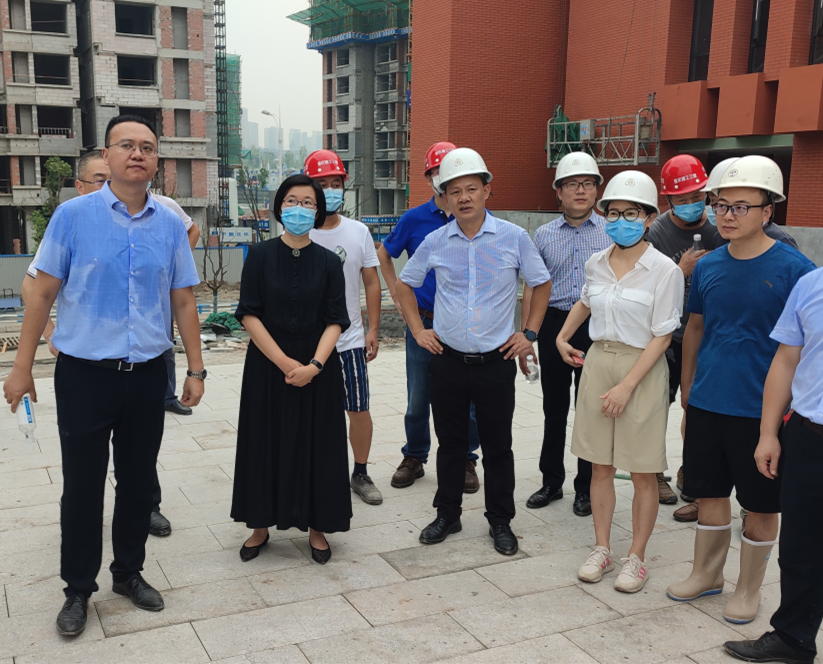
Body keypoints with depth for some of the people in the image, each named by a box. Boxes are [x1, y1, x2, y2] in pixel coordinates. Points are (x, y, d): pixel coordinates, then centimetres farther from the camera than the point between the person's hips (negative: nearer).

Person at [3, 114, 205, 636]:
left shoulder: (171, 225, 4)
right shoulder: (73, 216, -4)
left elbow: (184, 303, 8)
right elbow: (43, 293, -2)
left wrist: (196, 370, 6)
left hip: (148, 375, 3)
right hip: (85, 373, -2)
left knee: (138, 481, 13)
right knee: (83, 485, 7)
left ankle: (129, 573, 33)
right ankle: (78, 590, 24)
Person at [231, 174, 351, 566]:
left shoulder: (328, 263, 1)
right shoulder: (260, 256, -1)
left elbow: (336, 321, -4)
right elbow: (249, 315, -7)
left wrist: (313, 365, -19)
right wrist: (284, 362, -16)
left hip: (318, 366, 1)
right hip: (267, 364, 0)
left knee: (316, 444, 6)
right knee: (265, 442, 6)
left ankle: (316, 527, 20)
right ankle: (261, 525, 21)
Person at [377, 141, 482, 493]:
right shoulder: (414, 219, 1)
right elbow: (383, 254, 16)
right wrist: (398, 297, 9)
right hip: (423, 322, 1)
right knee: (418, 399, 9)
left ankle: (465, 461, 24)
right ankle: (414, 458, 27)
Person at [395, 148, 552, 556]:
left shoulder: (514, 238, -3)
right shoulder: (435, 242, 1)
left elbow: (541, 284, 9)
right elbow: (405, 284, 16)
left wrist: (529, 333, 3)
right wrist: (417, 330, 7)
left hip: (496, 362, -1)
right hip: (447, 361, 2)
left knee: (497, 446, 7)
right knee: (450, 443, 12)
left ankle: (500, 522, 23)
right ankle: (448, 515, 28)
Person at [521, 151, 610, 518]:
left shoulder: (612, 233, 1)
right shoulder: (544, 235, 6)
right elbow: (532, 288, 9)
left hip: (597, 326, -2)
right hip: (553, 324, 2)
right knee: (554, 408, 11)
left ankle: (587, 488, 19)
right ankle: (551, 481, 26)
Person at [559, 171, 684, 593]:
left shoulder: (664, 270, -11)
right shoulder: (596, 264, 5)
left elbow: (661, 337, -12)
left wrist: (627, 385, -18)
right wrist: (563, 337, 20)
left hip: (642, 368, -4)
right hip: (597, 363, 5)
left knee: (643, 474, 4)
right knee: (600, 466, 10)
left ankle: (636, 558, 19)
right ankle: (601, 550, 23)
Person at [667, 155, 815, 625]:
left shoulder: (794, 269, -11)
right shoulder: (708, 266, 3)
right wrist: (688, 386, 14)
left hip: (761, 409, -4)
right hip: (707, 403, 4)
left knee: (761, 504, 10)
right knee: (710, 493, 16)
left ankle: (749, 589, 28)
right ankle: (707, 573, 35)